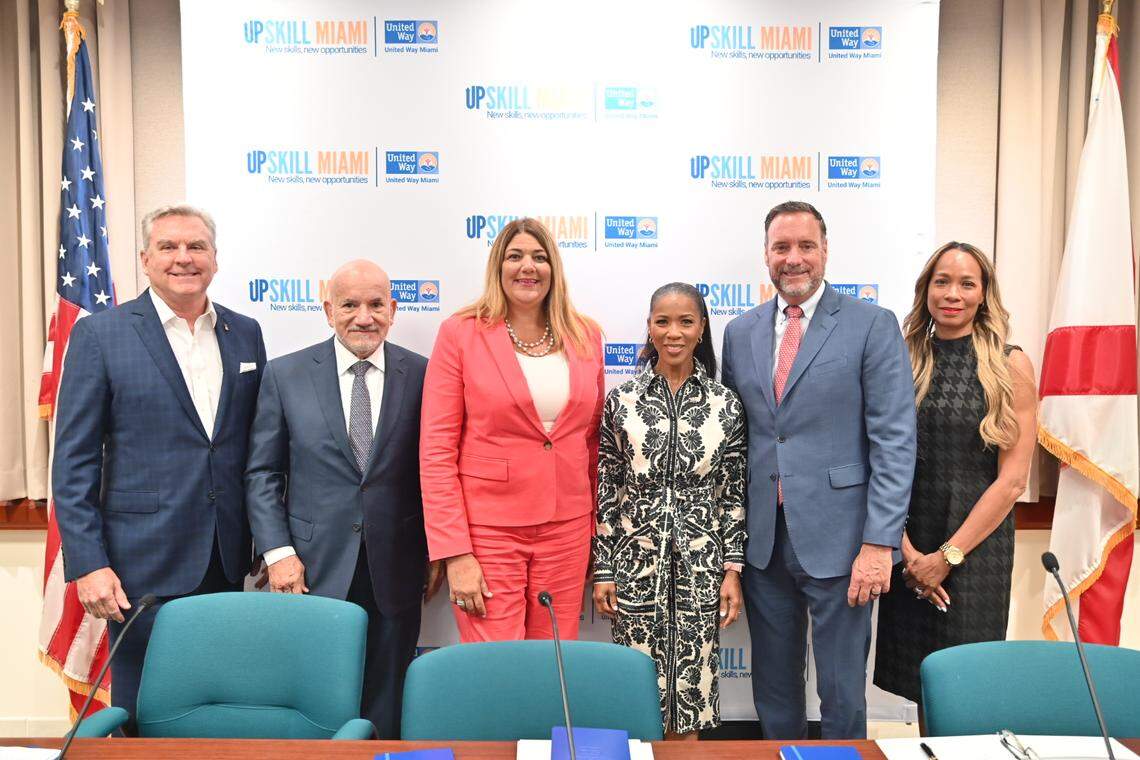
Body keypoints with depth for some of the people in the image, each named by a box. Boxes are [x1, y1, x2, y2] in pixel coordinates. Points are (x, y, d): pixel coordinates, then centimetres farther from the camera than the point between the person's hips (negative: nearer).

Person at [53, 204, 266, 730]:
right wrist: (87, 564, -10)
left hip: (227, 561, 3)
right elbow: (73, 461, -4)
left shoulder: (245, 333, 8)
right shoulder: (99, 334, -3)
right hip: (144, 564, -3)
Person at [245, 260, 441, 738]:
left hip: (395, 573, 0)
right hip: (314, 571, 0)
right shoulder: (285, 375, 1)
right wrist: (277, 551, -6)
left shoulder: (422, 375, 1)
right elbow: (262, 474, 2)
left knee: (386, 713, 10)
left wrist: (436, 551, 3)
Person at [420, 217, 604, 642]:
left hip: (566, 528, 3)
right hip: (487, 528, -3)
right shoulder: (460, 334, -4)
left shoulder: (585, 337, 7)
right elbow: (435, 451, -6)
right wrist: (455, 554, -12)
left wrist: (595, 533, 11)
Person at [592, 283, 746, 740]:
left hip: (700, 565, 1)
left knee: (691, 687, 9)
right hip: (636, 562, 0)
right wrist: (603, 571, -1)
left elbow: (734, 494, 3)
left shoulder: (725, 405, 0)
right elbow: (606, 491, 1)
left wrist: (732, 570, -1)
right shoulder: (622, 400, -2)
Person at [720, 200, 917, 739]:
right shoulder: (740, 332, 8)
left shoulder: (873, 326, -4)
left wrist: (879, 541, -14)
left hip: (836, 538, -4)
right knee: (773, 687, 17)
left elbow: (895, 440, -9)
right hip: (761, 539, 4)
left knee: (842, 692, 9)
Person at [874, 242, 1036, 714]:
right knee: (917, 677, 11)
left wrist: (949, 555, -9)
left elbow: (1012, 479, -6)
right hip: (908, 548, 2)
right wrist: (907, 549, -8)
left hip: (977, 545, -2)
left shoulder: (1010, 366, -3)